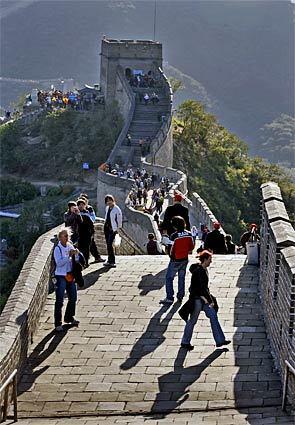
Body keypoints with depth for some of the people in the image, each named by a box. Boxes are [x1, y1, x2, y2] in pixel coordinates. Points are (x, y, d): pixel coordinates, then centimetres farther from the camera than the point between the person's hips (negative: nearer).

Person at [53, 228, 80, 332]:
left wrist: (76, 253, -8)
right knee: (59, 301, -7)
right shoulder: (57, 249, -11)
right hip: (61, 276, -7)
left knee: (73, 298, 16)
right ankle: (58, 323, -4)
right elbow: (59, 263, -22)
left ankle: (69, 317, 35)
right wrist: (69, 255, -28)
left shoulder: (70, 246, 6)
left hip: (70, 275, 7)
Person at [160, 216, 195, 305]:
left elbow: (172, 250, -18)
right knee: (182, 277, 18)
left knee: (169, 278, 6)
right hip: (185, 259, 5)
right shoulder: (189, 234, -7)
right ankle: (180, 296, 24)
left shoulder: (174, 236, -24)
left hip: (175, 261, -5)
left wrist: (171, 255, 3)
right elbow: (192, 247, 2)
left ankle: (169, 298, 3)